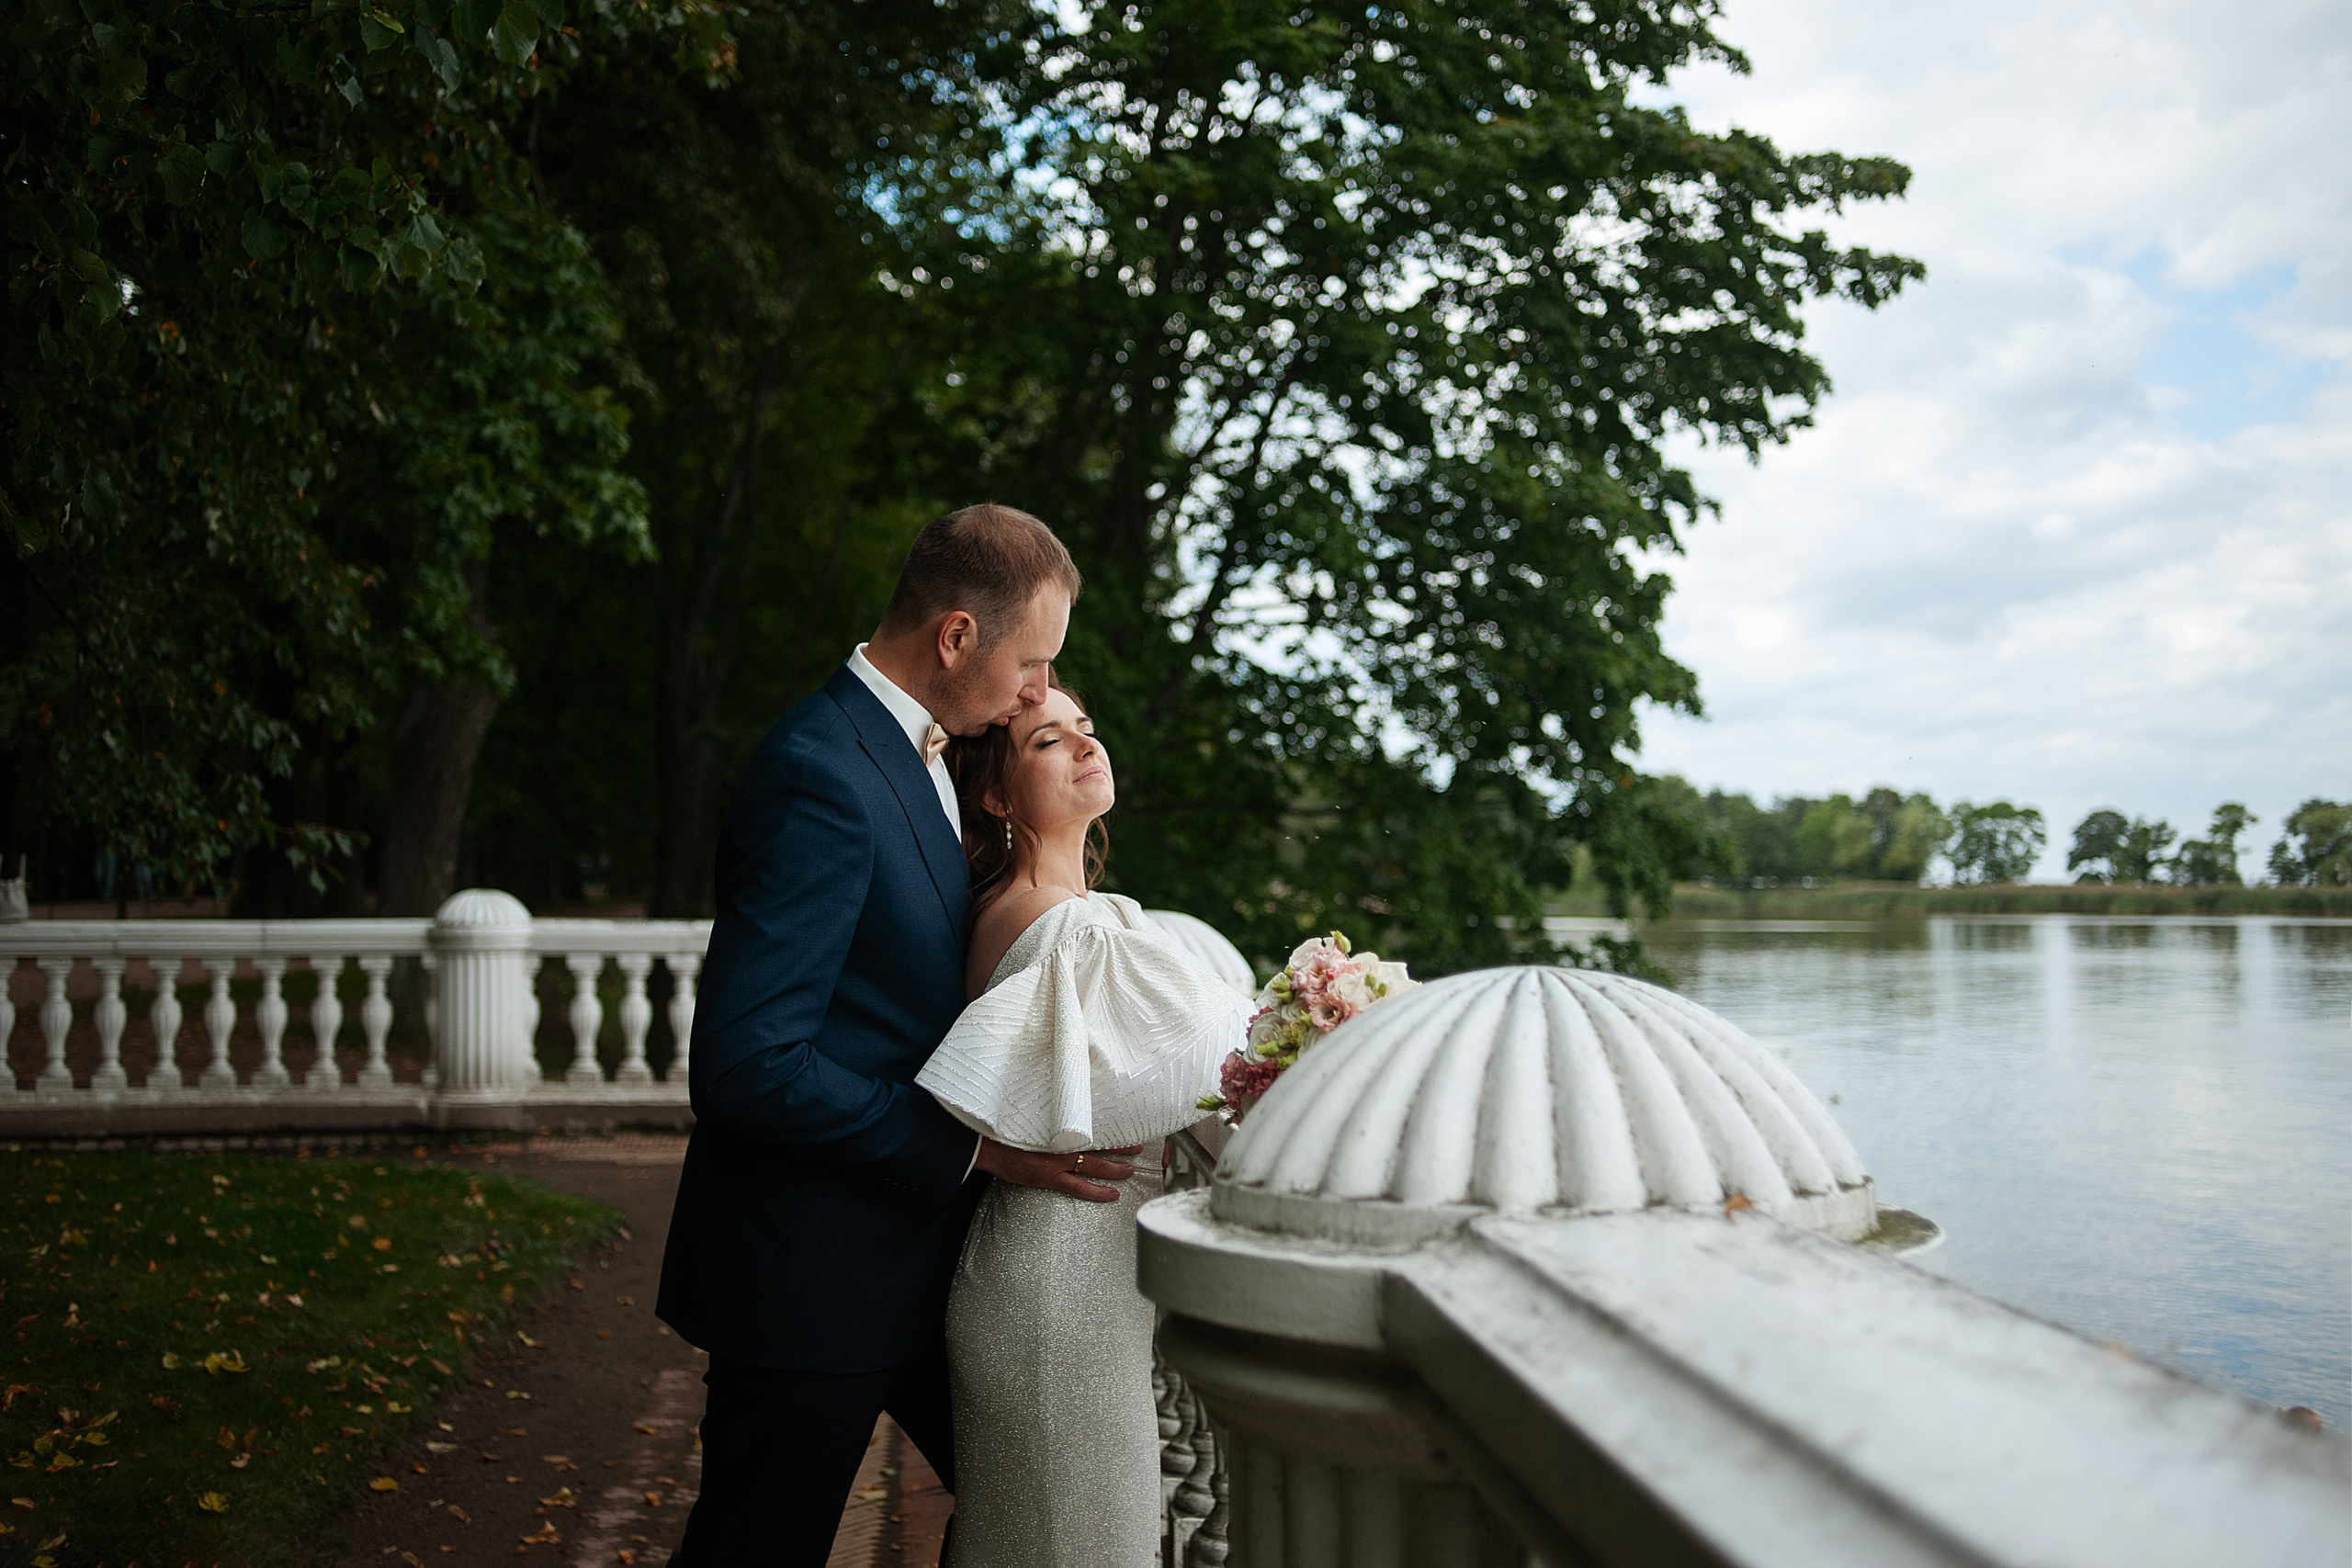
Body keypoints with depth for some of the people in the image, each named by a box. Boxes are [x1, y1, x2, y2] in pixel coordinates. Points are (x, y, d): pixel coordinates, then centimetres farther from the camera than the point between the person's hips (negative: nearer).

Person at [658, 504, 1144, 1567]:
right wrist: (976, 1145, -23)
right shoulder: (821, 775, -22)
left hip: (912, 1257, 9)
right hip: (811, 1279, -9)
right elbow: (746, 1064, -28)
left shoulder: (912, 755, 9)